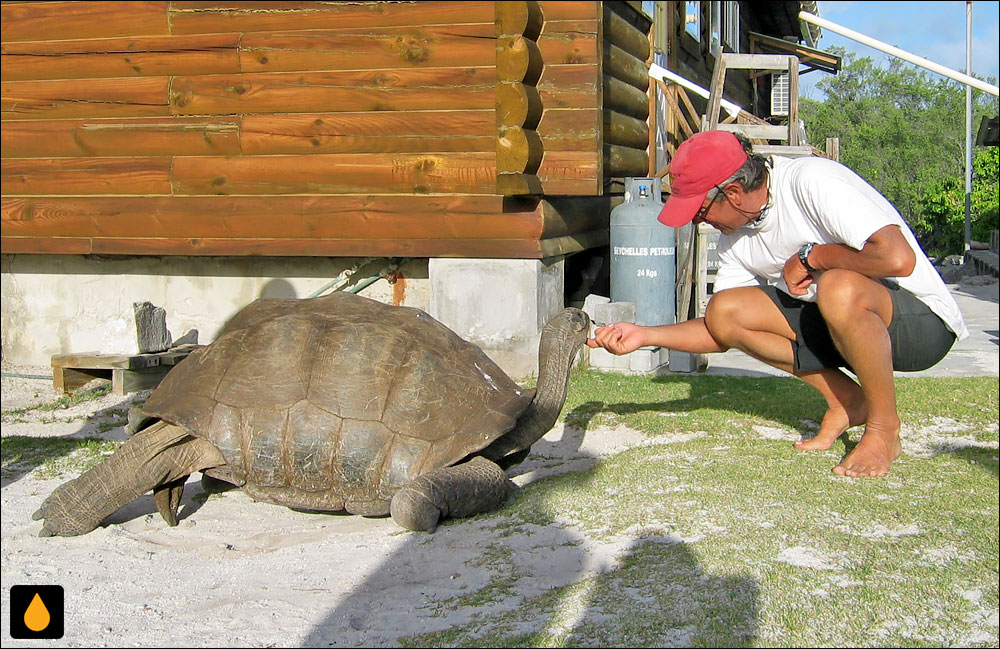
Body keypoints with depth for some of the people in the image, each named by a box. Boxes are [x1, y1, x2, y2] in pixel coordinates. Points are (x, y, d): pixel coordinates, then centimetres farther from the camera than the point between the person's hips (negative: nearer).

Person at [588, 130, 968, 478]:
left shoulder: (812, 181, -24)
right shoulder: (736, 237, 1)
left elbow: (898, 258, -34)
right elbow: (721, 334, 9)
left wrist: (812, 257, -21)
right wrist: (645, 336, -4)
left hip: (922, 320, -7)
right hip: (841, 321, 7)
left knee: (838, 288, -38)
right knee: (725, 310, -8)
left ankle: (883, 429, -15)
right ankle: (847, 400, 1)